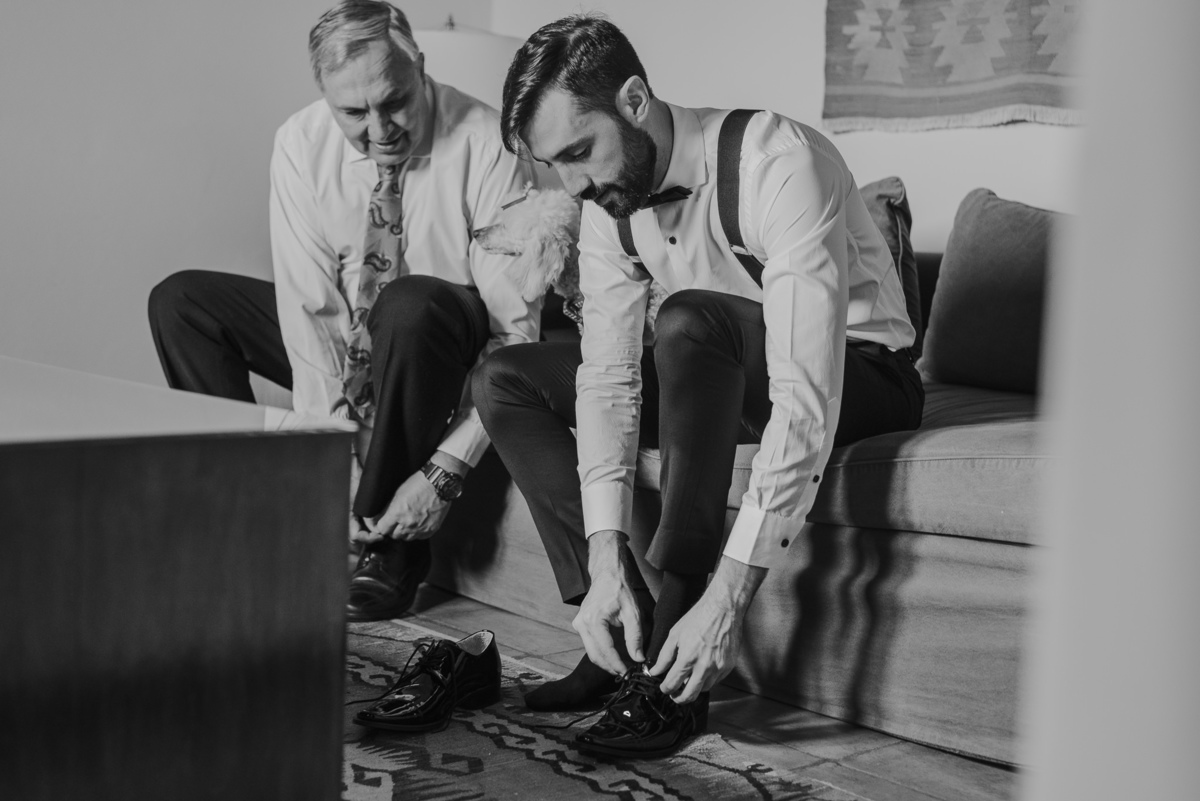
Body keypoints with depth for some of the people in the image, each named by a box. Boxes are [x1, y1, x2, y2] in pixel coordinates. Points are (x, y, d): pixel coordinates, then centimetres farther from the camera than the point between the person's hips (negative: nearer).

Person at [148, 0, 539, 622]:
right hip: (341, 342, 5)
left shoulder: (484, 146, -23)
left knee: (409, 304, -37)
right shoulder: (301, 145, -12)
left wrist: (447, 467, -31)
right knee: (179, 301, -7)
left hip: (445, 348, -4)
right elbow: (308, 306, -15)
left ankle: (386, 548, -22)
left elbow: (516, 328, -24)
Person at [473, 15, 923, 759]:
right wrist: (605, 561, -23)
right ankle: (629, 636, -9)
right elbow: (607, 379, -11)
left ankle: (675, 676, -30)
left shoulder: (778, 163, -31)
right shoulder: (607, 200, -8)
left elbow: (807, 405, -37)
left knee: (691, 320, -37)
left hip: (859, 378, -7)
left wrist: (727, 599, -40)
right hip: (728, 378, 7)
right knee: (505, 380, -3)